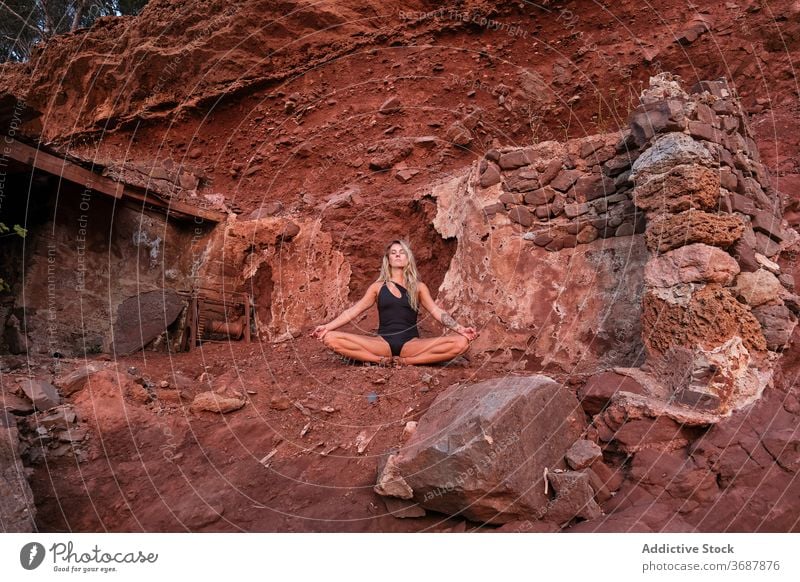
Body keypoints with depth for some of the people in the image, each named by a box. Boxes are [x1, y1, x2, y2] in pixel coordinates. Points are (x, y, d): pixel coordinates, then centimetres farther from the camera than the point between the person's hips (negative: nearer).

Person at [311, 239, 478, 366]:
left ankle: (406, 361, -22)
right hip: (382, 343, 0)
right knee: (331, 338, -22)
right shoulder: (378, 286, 15)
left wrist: (461, 329, -11)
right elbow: (353, 311, 10)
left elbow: (437, 312, 5)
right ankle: (382, 360, -21)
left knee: (461, 343, -26)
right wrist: (327, 326, -2)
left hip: (411, 343, 0)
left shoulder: (418, 287, 14)